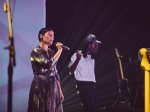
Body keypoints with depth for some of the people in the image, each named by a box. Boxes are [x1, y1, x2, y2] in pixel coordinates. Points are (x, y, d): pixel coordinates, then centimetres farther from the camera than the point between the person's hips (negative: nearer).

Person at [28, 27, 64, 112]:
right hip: (41, 86, -7)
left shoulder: (51, 52, 13)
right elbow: (50, 63, -23)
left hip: (53, 87, 7)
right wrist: (59, 50, -10)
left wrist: (60, 91, 11)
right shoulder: (36, 52, -9)